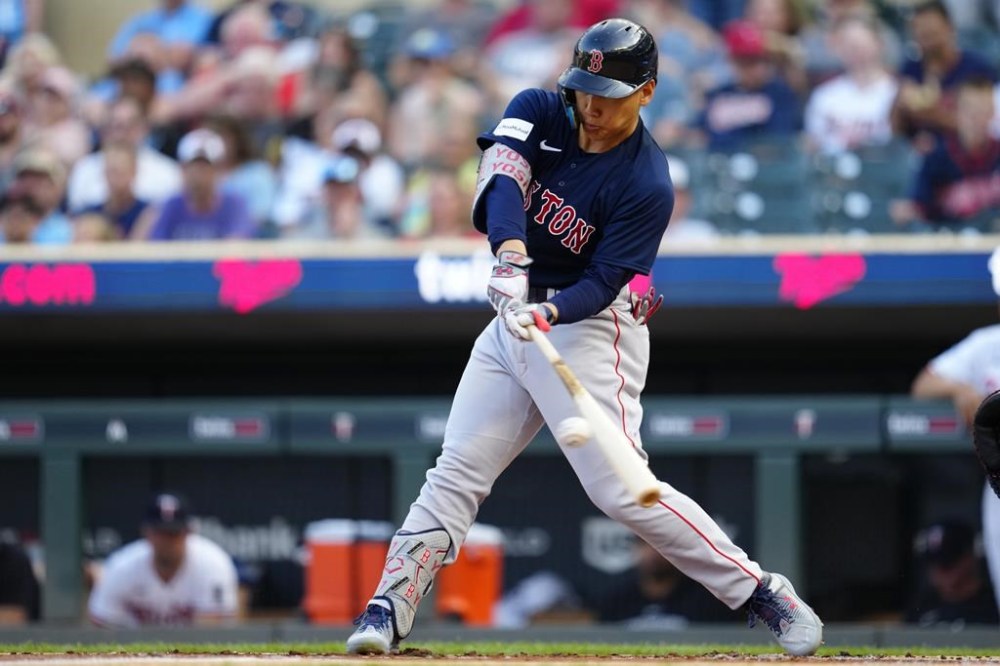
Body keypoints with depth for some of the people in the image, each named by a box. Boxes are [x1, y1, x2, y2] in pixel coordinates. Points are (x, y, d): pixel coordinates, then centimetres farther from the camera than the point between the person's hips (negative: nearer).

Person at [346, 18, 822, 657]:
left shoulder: (647, 185, -16)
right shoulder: (538, 113, -3)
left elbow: (600, 283, -19)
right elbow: (501, 182, -21)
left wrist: (546, 312, -39)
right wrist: (511, 258, -40)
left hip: (590, 326, -6)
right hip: (515, 318, 6)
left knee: (621, 489, -14)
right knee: (455, 475, 1)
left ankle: (766, 596, -9)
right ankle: (387, 611, 2)